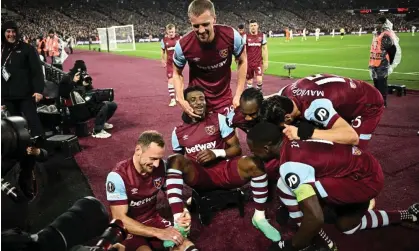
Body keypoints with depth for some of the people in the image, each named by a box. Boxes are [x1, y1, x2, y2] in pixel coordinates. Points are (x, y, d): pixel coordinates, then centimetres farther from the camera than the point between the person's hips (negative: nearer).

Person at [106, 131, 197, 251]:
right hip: (129, 228, -3)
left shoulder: (161, 166, -9)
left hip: (153, 220, 3)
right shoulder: (118, 176, -22)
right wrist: (159, 233, -27)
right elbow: (120, 219, -22)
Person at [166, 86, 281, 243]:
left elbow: (237, 148, 4)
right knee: (174, 160, -30)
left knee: (254, 163, -30)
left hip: (224, 170, 0)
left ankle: (259, 217, -11)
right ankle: (178, 222, -38)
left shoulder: (218, 119, 5)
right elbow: (178, 160, 18)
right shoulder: (178, 131, 10)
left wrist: (217, 153, -14)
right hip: (199, 176, 1)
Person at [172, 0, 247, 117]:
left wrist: (238, 95, -6)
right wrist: (180, 99, -17)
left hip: (224, 98, 1)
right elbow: (177, 73, -2)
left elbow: (242, 61, -3)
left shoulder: (231, 36, -21)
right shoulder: (183, 45, -22)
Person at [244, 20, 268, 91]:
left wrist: (265, 62, 4)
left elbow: (264, 49, 7)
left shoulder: (262, 36, 1)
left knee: (259, 80, -13)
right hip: (248, 63, 0)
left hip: (259, 62, 0)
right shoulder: (246, 36, -2)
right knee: (249, 81, 8)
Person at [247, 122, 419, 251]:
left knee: (284, 187, -23)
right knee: (346, 226, 31)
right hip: (368, 168, 10)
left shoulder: (290, 167, -27)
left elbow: (316, 218, -31)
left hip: (364, 180, -9)